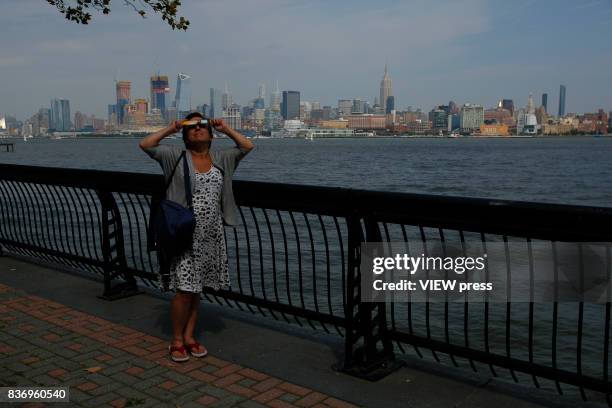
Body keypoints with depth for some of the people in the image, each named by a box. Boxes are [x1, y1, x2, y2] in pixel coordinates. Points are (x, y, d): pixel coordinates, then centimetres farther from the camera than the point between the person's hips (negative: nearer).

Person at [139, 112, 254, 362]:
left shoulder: (220, 158, 8)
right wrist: (170, 129, -5)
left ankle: (189, 337, 26)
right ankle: (176, 340, 15)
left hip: (211, 236, 4)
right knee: (184, 289, -3)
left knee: (196, 288, 13)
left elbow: (247, 146, 8)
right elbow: (145, 145, -10)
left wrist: (225, 129, 5)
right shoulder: (176, 156, -2)